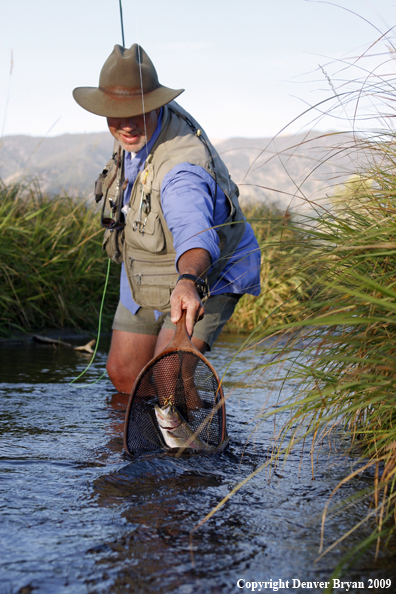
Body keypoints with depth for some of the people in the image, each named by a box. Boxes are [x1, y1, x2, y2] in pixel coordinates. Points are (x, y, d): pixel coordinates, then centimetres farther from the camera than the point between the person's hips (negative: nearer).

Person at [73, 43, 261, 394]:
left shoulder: (182, 167, -40)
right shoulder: (138, 130, -14)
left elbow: (194, 229, -60)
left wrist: (188, 283, -80)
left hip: (206, 276, -8)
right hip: (142, 278, 8)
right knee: (123, 374, 14)